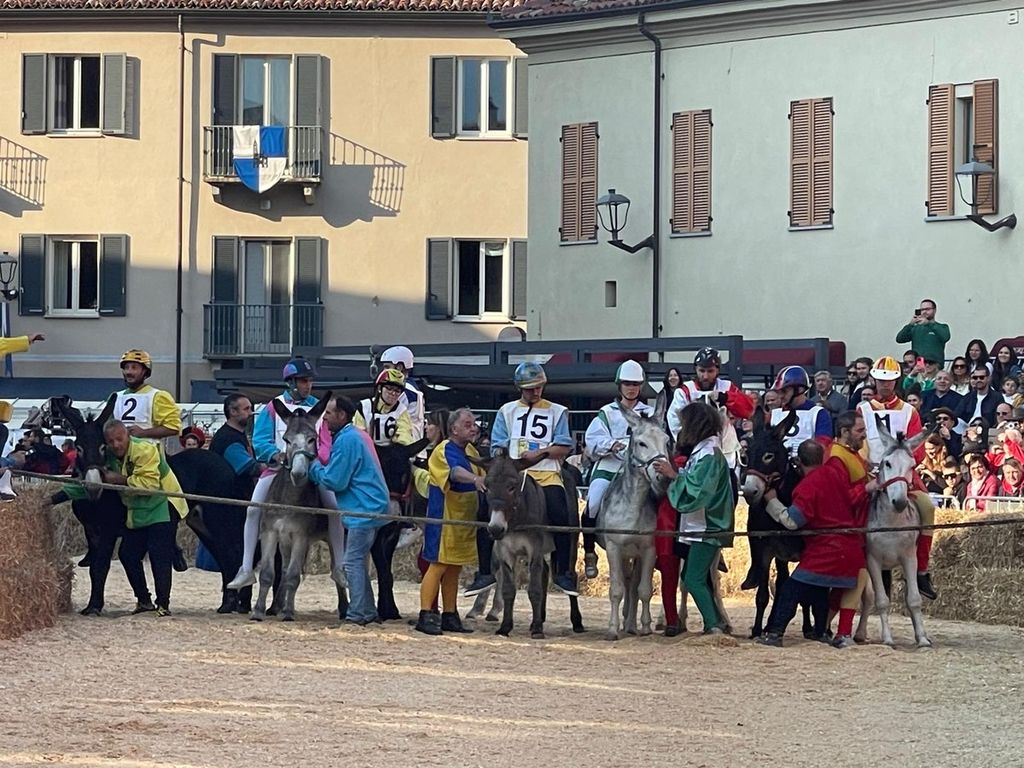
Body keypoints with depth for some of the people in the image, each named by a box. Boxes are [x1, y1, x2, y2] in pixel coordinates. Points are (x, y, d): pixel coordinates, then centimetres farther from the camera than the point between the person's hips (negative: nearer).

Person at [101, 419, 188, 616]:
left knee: (159, 557, -14)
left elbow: (149, 483, -32)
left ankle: (163, 605, -11)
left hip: (162, 507, -9)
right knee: (127, 555, 7)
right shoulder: (111, 455, 3)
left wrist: (119, 480, -27)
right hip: (136, 513, 9)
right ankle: (143, 600, 20)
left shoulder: (145, 449, -23)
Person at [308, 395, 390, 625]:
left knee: (353, 561, -9)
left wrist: (315, 468, -1)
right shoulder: (358, 436, 17)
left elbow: (335, 481, -16)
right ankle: (368, 612, 18)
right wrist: (324, 468, 14)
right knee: (357, 561, 15)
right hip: (371, 508, 10)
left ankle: (356, 614, -10)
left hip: (364, 510, -10)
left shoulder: (346, 440, -15)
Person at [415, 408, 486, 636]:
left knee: (454, 568, 13)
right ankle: (426, 615, -8)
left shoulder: (471, 452, 14)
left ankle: (449, 616, 18)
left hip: (464, 519, 8)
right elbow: (455, 471, -33)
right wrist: (475, 479, -52)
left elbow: (483, 473, 21)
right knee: (438, 565, -9)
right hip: (444, 519, -8)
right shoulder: (444, 451, -14)